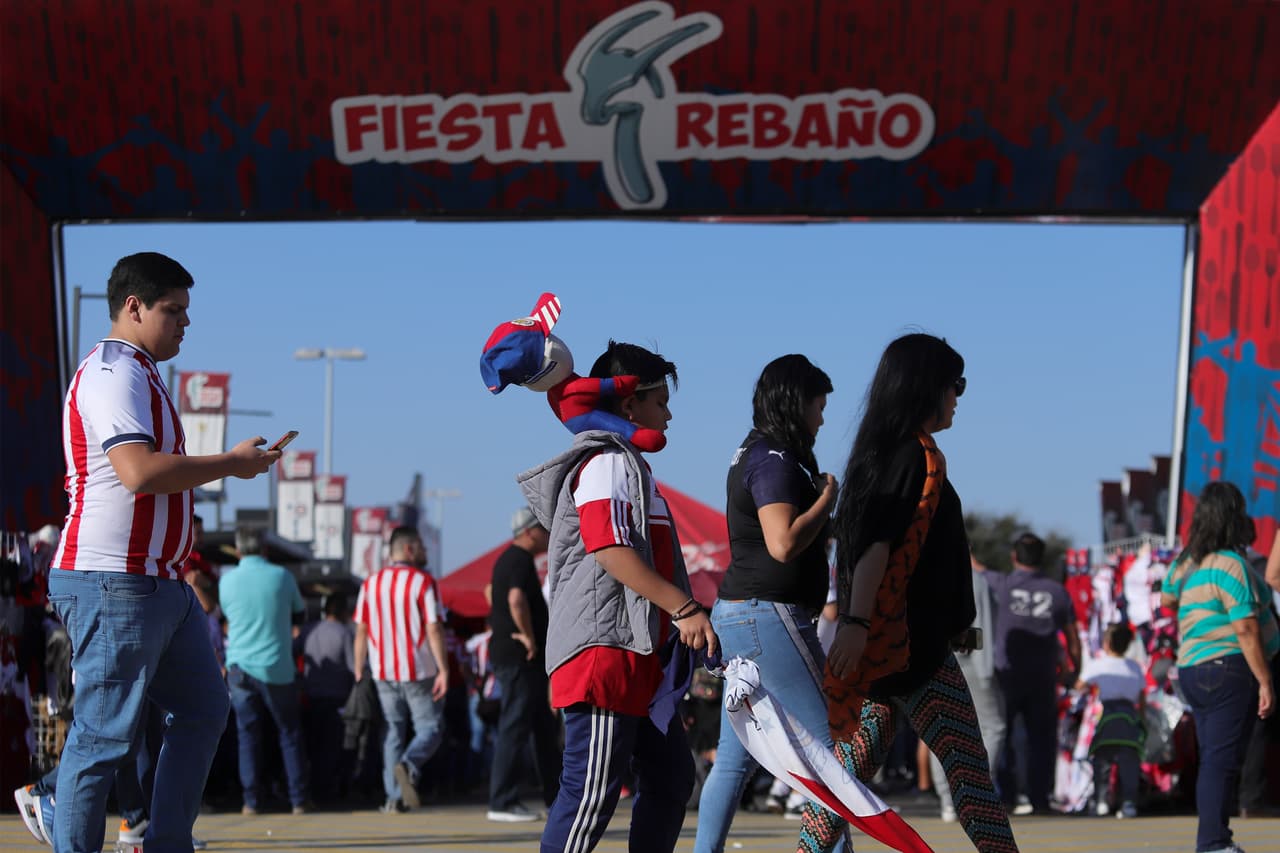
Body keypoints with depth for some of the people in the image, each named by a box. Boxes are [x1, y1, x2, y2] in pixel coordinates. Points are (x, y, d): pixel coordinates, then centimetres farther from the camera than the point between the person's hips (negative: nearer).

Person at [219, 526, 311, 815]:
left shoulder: (227, 580, 0)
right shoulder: (282, 576, -3)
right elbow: (299, 612, 10)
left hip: (240, 666, 1)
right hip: (278, 666, -1)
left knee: (248, 734, 6)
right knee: (290, 734, 8)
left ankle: (251, 801, 3)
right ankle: (299, 799, 7)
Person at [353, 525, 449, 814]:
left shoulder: (370, 583, 7)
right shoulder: (423, 581, -8)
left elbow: (361, 631, 6)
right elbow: (434, 629, -13)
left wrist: (359, 672, 12)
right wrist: (444, 669, -11)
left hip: (383, 672, 4)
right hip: (419, 671, -4)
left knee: (394, 730, 12)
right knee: (430, 728, 4)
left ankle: (394, 797, 5)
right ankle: (408, 765, -25)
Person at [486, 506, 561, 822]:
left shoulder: (507, 559, 18)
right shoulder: (521, 560, -14)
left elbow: (493, 591, 35)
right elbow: (517, 598, -32)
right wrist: (529, 636, -22)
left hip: (508, 652, 11)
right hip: (520, 657, -11)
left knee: (544, 726, 14)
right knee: (515, 727, -9)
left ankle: (557, 796, 20)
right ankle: (502, 802, -7)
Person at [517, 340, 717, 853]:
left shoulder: (628, 465, 25)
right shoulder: (608, 463, -8)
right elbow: (611, 550, -21)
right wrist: (685, 609, -22)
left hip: (637, 658, 11)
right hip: (605, 650, -11)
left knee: (671, 775, 14)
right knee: (594, 789, -12)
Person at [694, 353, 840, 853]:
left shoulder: (752, 456, 18)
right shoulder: (775, 461, -13)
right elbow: (784, 544, -24)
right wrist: (826, 502, -9)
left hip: (738, 613, 10)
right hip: (770, 615, -10)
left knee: (734, 758, 9)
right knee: (825, 745, -5)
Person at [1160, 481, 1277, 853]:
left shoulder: (1186, 562, 11)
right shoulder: (1229, 564, -15)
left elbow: (1167, 599, 31)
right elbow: (1246, 628, -19)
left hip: (1192, 669, 9)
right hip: (1228, 669, -9)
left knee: (1212, 759, 14)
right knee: (1223, 759, -9)